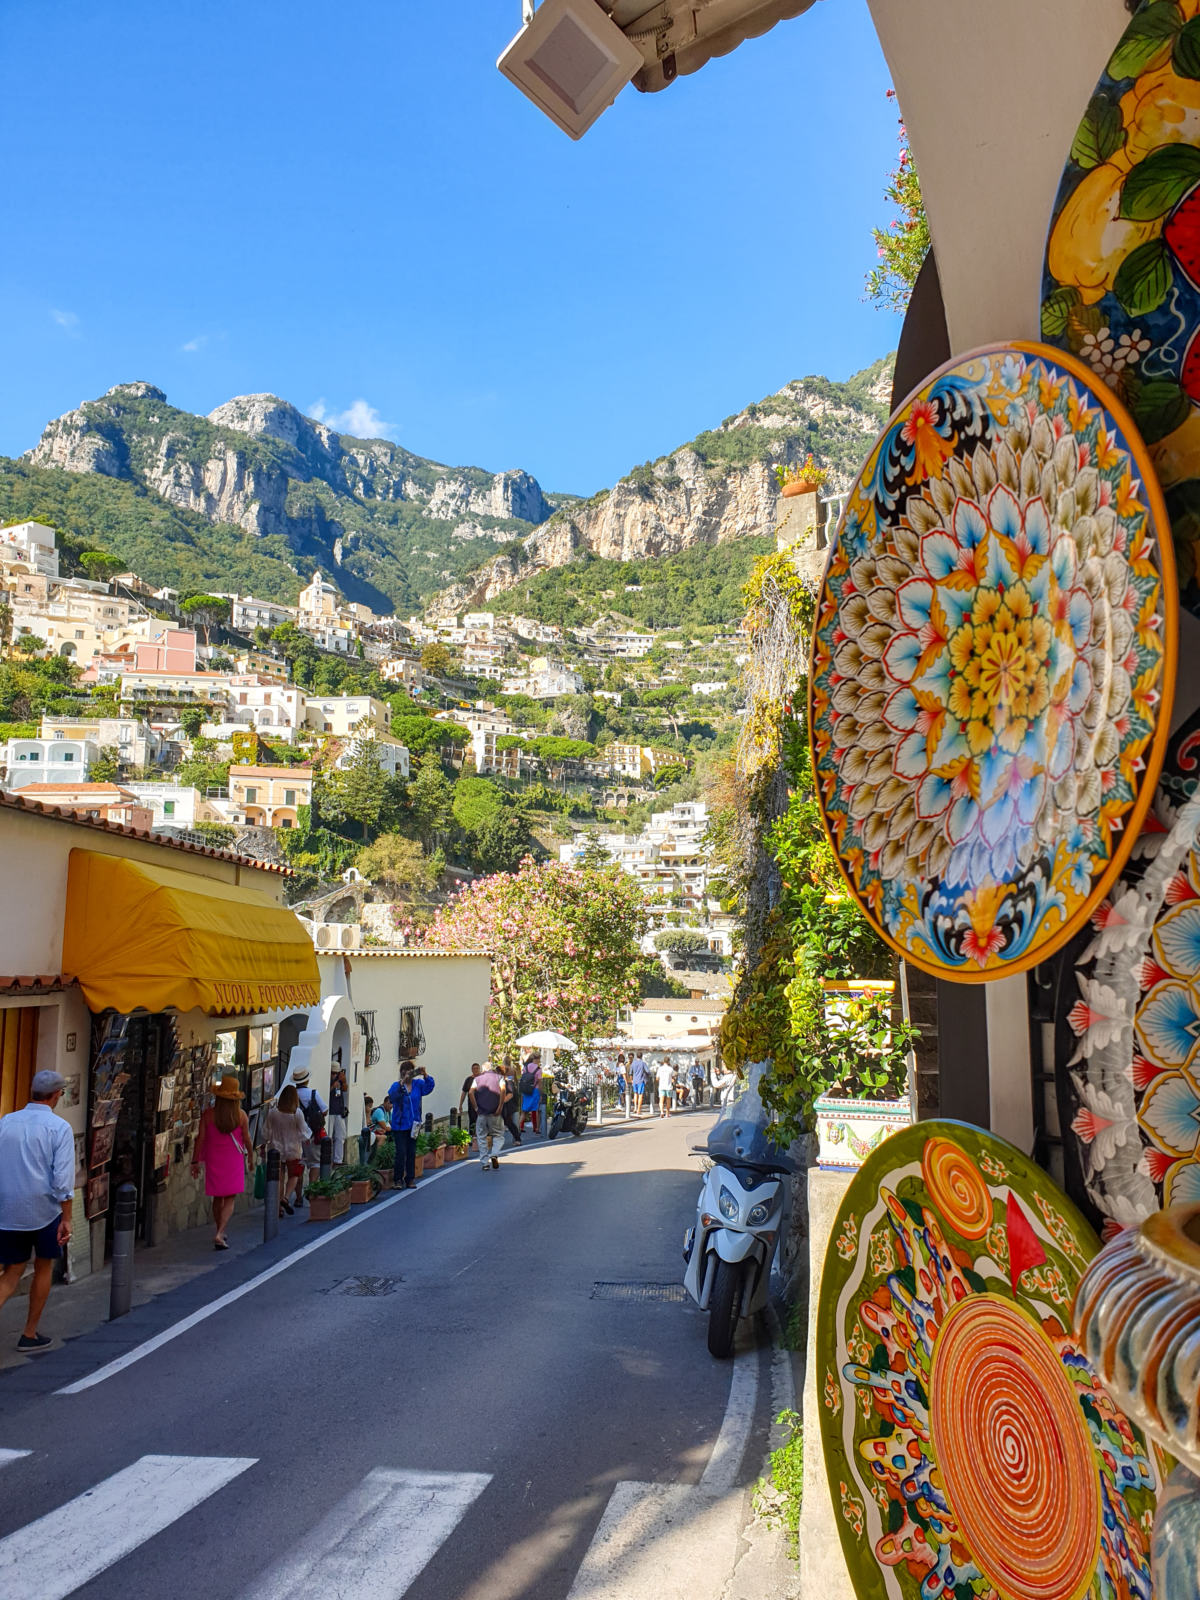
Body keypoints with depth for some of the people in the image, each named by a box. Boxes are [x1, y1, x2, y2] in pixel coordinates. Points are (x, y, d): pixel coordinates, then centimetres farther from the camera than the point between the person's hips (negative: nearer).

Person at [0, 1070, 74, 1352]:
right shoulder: (59, 1127, -11)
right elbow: (63, 1178, -15)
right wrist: (66, 1219, -8)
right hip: (44, 1210, -3)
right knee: (44, 1268, 17)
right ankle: (30, 1334, 24)